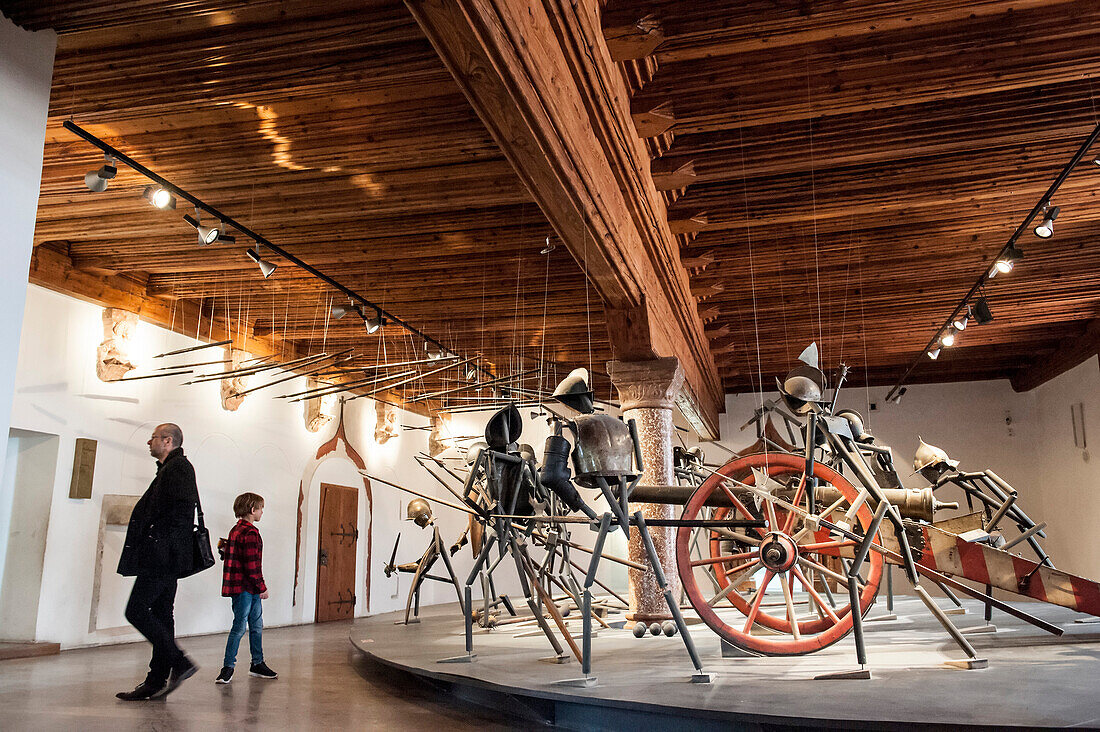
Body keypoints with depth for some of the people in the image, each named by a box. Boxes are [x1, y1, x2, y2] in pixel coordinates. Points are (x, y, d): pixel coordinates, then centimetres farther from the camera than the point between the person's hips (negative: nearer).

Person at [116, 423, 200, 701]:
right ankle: (157, 681, 14)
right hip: (165, 560, 10)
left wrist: (161, 546, -21)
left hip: (163, 556, -10)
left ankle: (180, 663, -9)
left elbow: (180, 511, -20)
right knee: (160, 615, 10)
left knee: (137, 611, -11)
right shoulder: (170, 469, 22)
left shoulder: (179, 467, -10)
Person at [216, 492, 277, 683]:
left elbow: (229, 557, 20)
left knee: (256, 626, 15)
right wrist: (262, 587, -13)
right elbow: (252, 565, -20)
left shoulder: (236, 530, 15)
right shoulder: (250, 533, -17)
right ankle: (228, 667, 2)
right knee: (239, 627, -4)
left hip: (249, 590, 10)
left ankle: (258, 664, 23)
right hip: (244, 588, -10)